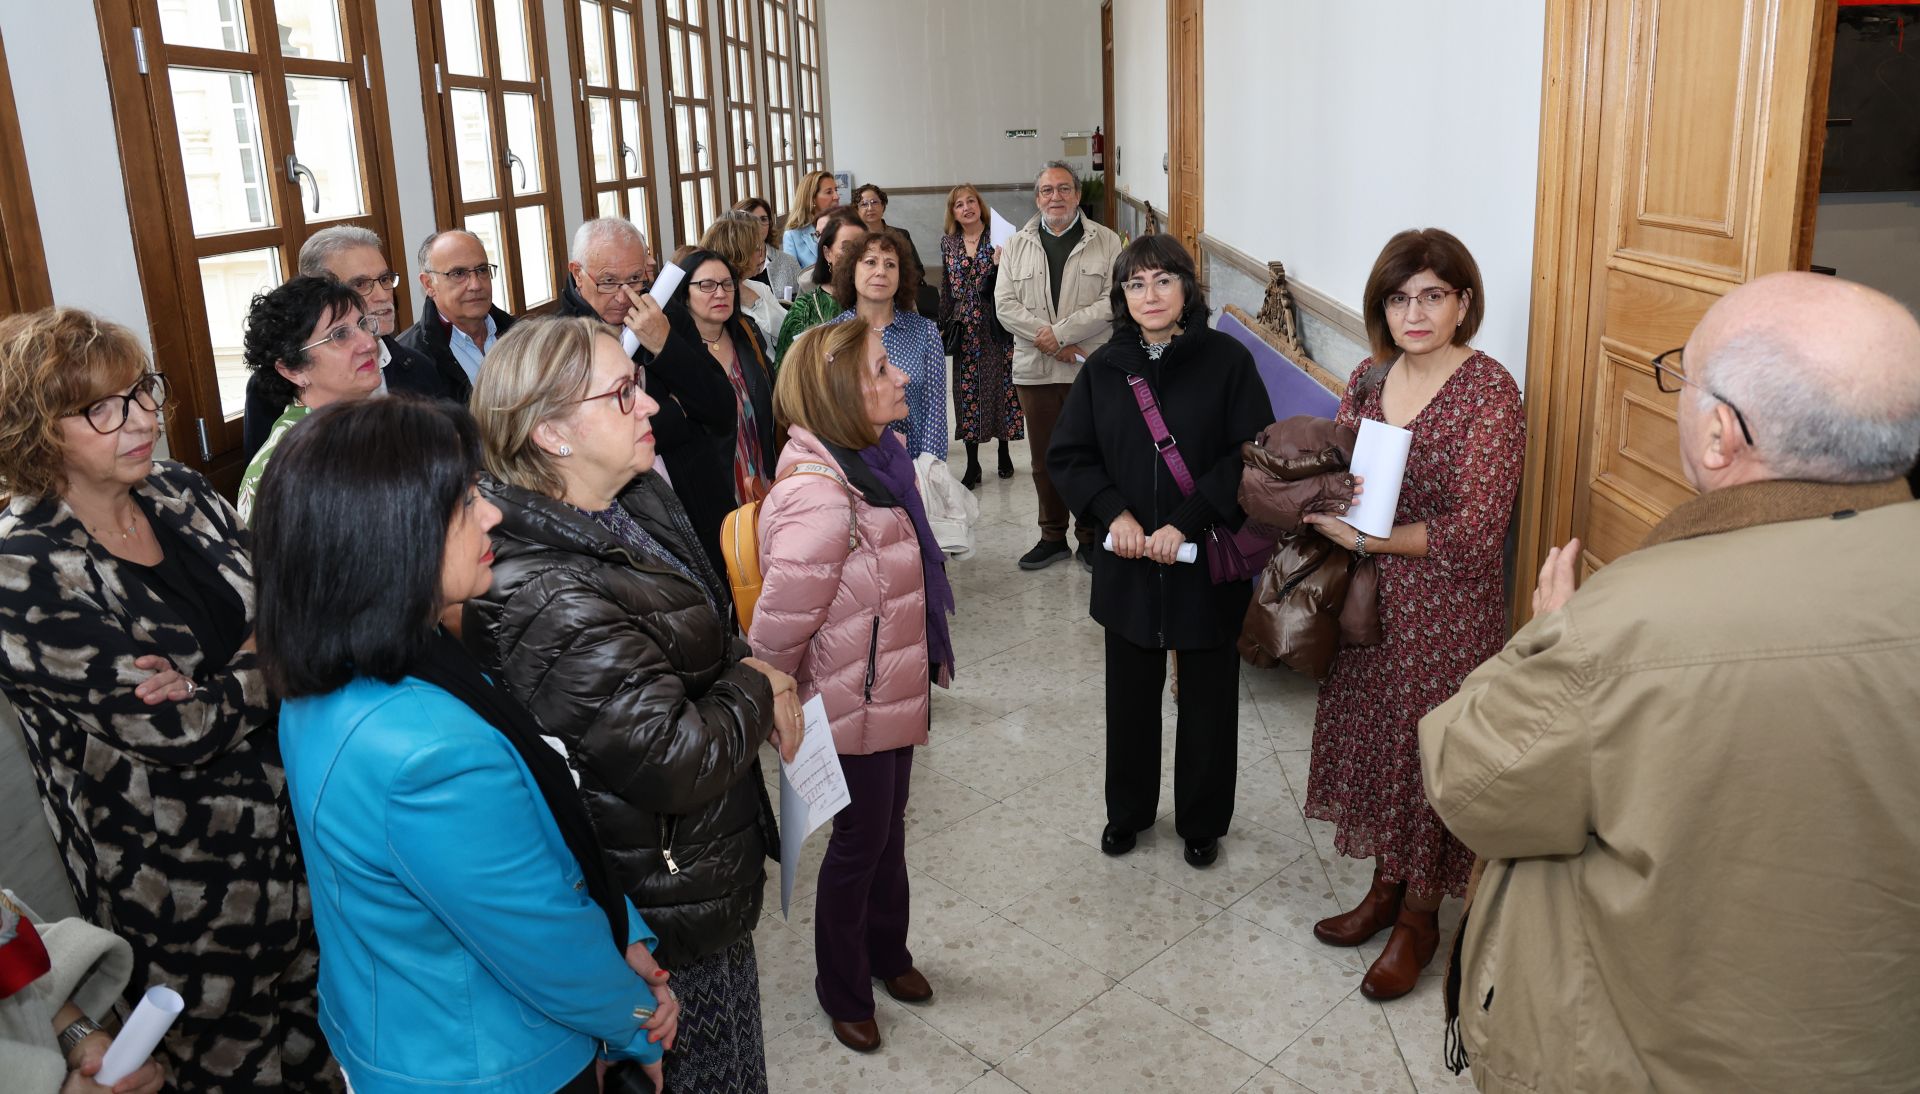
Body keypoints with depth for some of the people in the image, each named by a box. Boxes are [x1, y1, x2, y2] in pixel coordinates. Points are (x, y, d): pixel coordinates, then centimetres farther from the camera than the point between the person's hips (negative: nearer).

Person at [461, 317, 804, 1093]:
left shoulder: (636, 506, -1)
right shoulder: (548, 597, -31)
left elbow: (698, 639, 16)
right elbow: (673, 760, -31)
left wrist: (745, 668, -5)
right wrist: (756, 689, -13)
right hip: (671, 912, -9)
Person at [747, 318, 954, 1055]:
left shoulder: (873, 461, -1)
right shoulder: (818, 497, -31)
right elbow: (779, 624, -26)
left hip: (895, 689, 8)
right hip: (855, 706, -8)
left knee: (887, 832, 25)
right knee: (859, 844, 12)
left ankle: (887, 953, 48)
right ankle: (843, 992, 36)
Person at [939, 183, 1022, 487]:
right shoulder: (948, 243, 7)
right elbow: (946, 286, 12)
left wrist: (999, 264, -21)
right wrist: (944, 323, 9)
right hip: (965, 327, 2)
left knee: (1000, 385, 4)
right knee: (968, 390, 3)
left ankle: (1004, 453, 23)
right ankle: (972, 465, 10)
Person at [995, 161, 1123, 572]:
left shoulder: (1106, 242, 3)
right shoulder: (1017, 245, 9)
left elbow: (1114, 302, -8)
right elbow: (1005, 305, 0)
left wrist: (1059, 332, -15)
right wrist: (1051, 343, -12)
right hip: (1035, 370, 2)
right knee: (1045, 460, 10)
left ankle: (1091, 537, 17)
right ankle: (1053, 536, 23)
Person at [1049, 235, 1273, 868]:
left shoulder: (1227, 360, -7)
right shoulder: (1105, 368, 3)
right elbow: (1067, 455, 4)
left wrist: (1189, 522, -20)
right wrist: (1113, 511, -12)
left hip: (1209, 561, -2)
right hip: (1128, 562, 3)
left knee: (1208, 697, 11)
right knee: (1130, 694, 15)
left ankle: (1203, 821, 31)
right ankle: (1128, 810, 36)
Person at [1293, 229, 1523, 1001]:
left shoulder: (1490, 394, -16)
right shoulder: (1370, 378, 3)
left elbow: (1474, 532, -20)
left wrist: (1365, 538, -20)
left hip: (1447, 611, -6)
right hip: (1370, 602, 6)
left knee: (1431, 755, 7)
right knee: (1374, 738, 16)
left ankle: (1420, 916, 28)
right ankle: (1385, 887, 37)